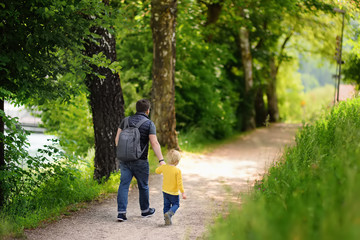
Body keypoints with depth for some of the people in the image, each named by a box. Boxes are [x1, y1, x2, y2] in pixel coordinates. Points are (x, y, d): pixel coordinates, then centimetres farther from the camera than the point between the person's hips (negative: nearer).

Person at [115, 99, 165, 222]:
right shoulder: (149, 124, -7)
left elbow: (117, 138, 7)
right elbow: (154, 143, -16)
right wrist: (161, 160, -19)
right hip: (140, 161, -3)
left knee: (124, 184, 1)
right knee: (143, 186, 14)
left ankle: (121, 212, -9)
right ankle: (145, 210, 29)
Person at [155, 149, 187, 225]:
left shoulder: (163, 167, -7)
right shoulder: (177, 170, -20)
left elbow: (157, 171, 14)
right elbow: (179, 183, -19)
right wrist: (183, 192, -11)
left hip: (165, 191, 4)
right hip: (174, 193, -4)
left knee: (166, 205, 15)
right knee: (176, 205, 13)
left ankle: (167, 220, 9)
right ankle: (169, 213, -15)